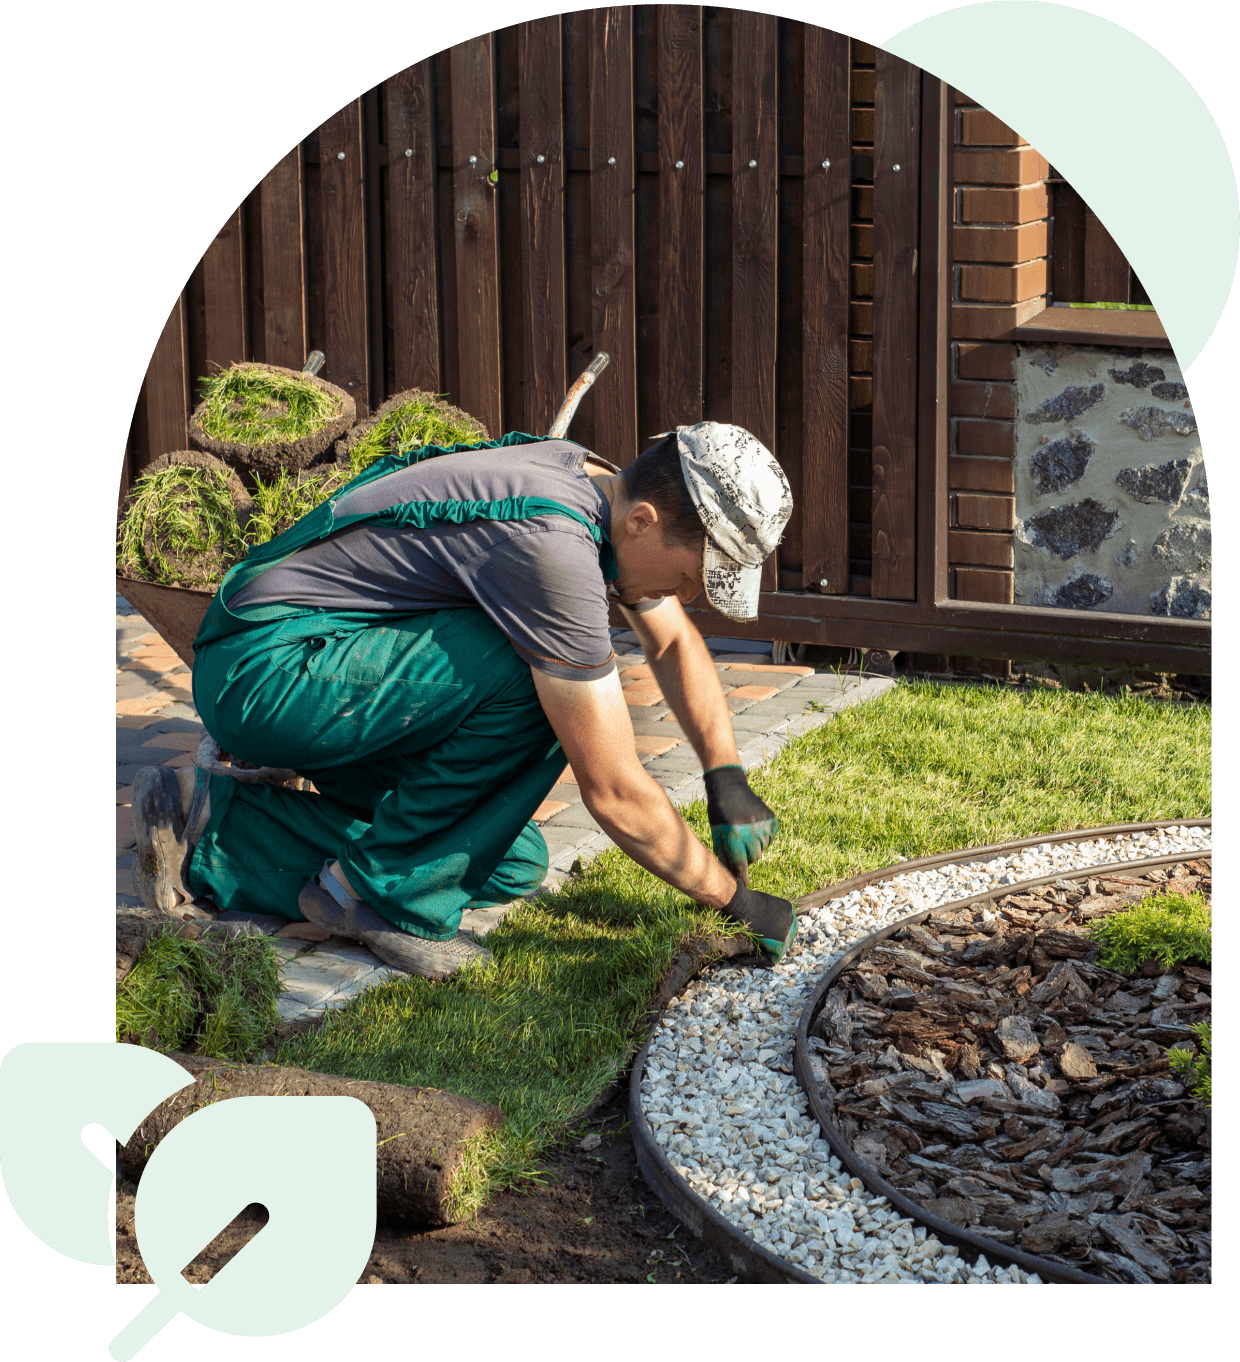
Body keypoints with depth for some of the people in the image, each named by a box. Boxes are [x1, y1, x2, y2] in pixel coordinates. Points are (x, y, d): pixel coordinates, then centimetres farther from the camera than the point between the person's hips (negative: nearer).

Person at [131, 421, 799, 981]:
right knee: (533, 679, -27)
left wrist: (726, 776, 10)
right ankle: (388, 891, -10)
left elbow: (675, 641, 21)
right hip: (261, 669, -10)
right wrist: (734, 896, -12)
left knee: (512, 868, 7)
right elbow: (614, 793, -23)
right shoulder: (551, 546, -27)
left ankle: (215, 829, 12)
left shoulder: (601, 484, 2)